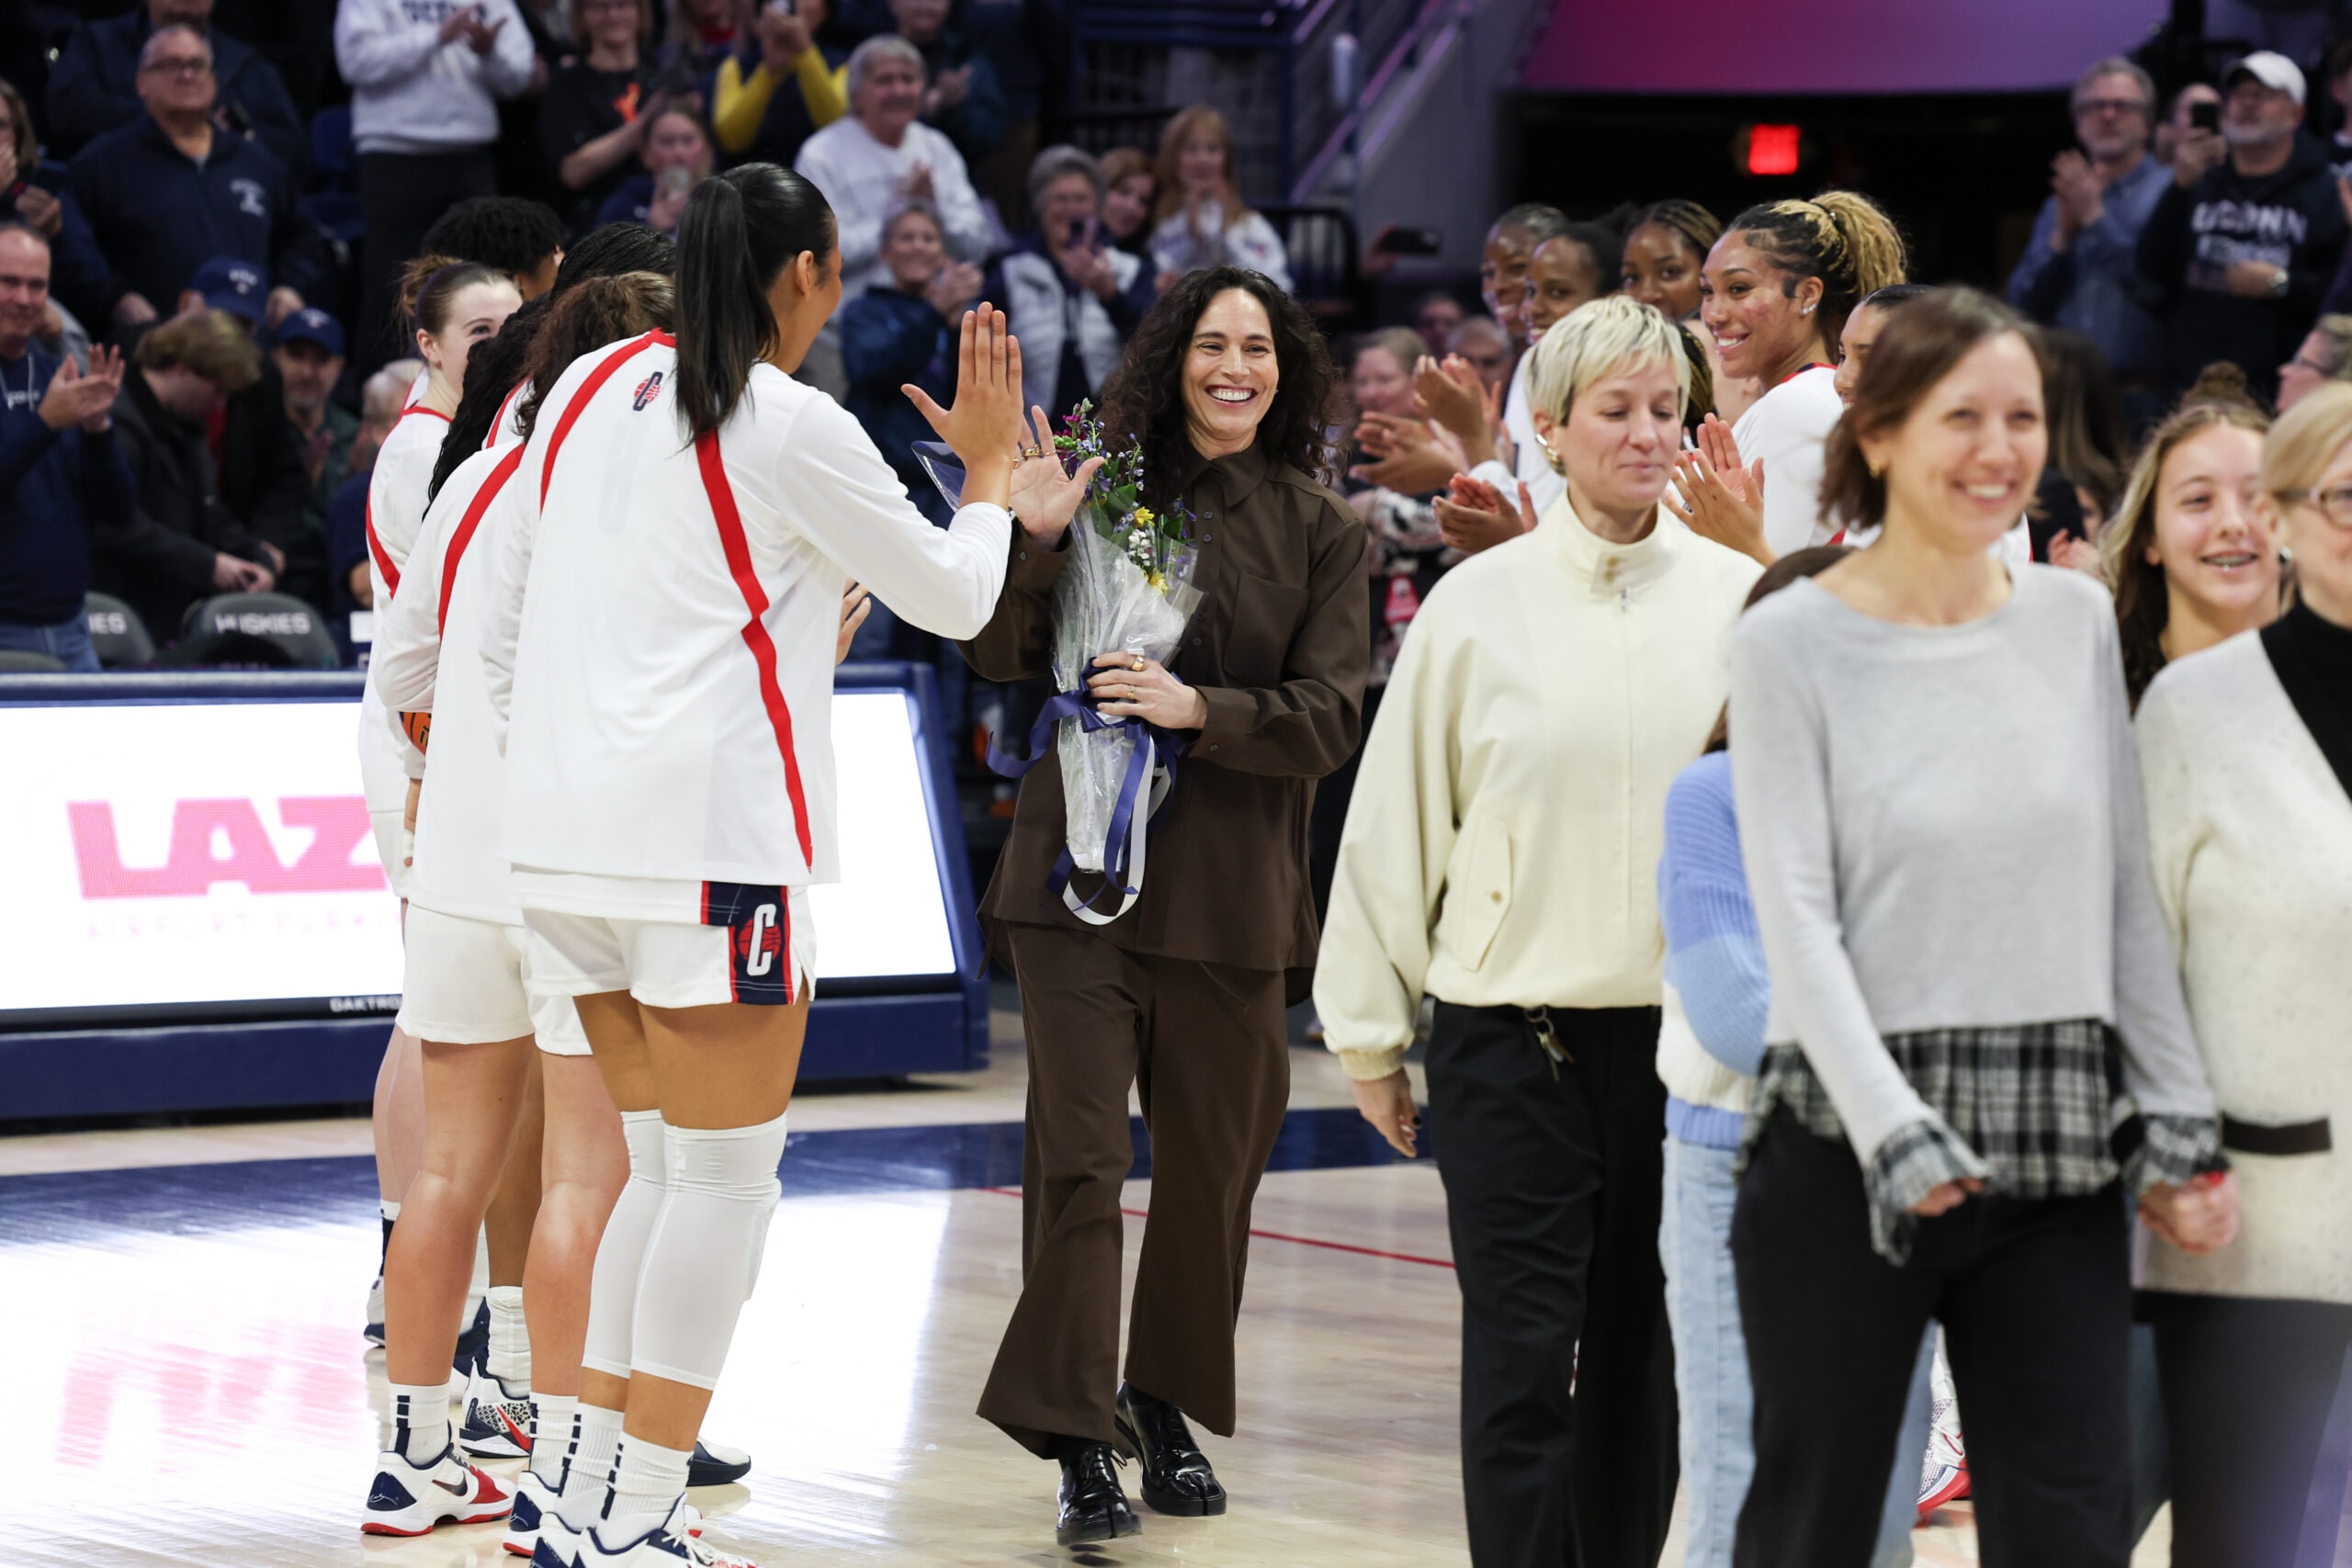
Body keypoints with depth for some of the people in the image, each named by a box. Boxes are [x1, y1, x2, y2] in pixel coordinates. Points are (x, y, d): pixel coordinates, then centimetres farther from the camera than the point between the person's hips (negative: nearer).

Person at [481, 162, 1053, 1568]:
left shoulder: (592, 388, 12)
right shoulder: (794, 428, -7)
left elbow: (503, 627, 17)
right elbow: (955, 599, 4)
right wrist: (990, 472, 20)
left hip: (570, 826, 7)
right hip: (712, 832, -7)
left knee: (665, 1161, 16)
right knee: (727, 1170, -1)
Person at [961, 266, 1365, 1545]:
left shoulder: (1323, 533, 3)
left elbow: (1327, 721, -4)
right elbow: (1000, 656, -1)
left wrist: (1199, 709, -19)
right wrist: (1028, 530, -16)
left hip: (1231, 891, 1)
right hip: (1076, 871, -1)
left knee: (1210, 1165, 10)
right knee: (1077, 1155, -8)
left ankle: (1167, 1405, 30)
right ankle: (1080, 1444, -6)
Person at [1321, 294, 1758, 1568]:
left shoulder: (1737, 599, 2)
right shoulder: (1478, 604, 0)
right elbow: (1392, 819, 5)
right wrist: (1371, 1032, 7)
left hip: (1687, 1028, 2)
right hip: (1512, 1032, -2)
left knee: (1641, 1361, 10)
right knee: (1521, 1361, -5)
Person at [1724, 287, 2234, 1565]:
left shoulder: (2074, 620, 9)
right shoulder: (1792, 643, -4)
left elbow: (2127, 894, 12)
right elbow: (1795, 913, -10)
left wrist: (2179, 1124, 6)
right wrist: (1894, 1134, -21)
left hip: (2056, 1154, 3)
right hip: (1848, 1155, -3)